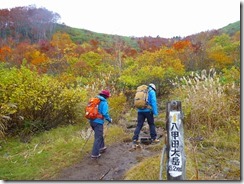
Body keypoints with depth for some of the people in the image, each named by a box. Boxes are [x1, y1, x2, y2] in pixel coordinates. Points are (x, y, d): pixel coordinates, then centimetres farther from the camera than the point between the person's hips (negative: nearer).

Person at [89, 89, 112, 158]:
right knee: (98, 137, 1)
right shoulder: (104, 102, -12)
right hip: (98, 122, -8)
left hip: (92, 121, 8)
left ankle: (101, 147, 41)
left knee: (99, 134, 26)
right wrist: (109, 119, -3)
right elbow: (105, 113, -18)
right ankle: (95, 154, 4)